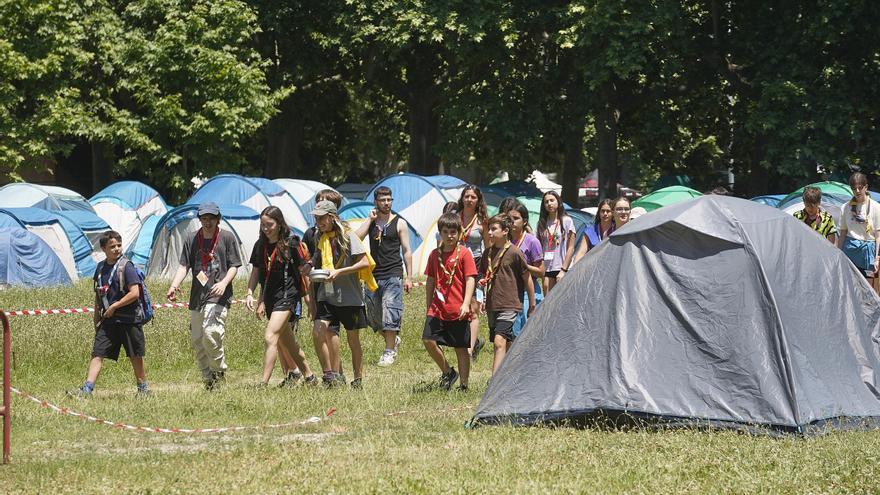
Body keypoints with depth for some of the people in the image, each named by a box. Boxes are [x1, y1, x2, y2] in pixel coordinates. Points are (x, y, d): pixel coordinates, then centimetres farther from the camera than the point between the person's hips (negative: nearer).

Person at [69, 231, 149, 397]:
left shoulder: (126, 266, -8)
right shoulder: (101, 268, 9)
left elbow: (135, 293, -16)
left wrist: (114, 306, -14)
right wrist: (97, 320, 19)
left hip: (128, 319, -5)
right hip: (108, 321, 5)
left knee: (135, 356, 7)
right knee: (97, 354, -7)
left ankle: (143, 388, 22)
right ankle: (87, 388, -13)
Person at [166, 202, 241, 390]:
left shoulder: (227, 238, 3)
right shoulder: (192, 240, 11)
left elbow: (234, 266, 2)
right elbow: (184, 266, 5)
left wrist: (224, 283, -17)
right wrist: (173, 286, -12)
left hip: (218, 296, -5)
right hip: (197, 297, 5)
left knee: (211, 333, -24)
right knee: (197, 341, 5)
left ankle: (219, 372, -5)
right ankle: (209, 380, 16)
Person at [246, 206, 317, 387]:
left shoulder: (291, 244, -9)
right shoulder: (260, 245, 7)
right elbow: (256, 272, 14)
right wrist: (250, 293, 0)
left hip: (287, 296, -7)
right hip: (270, 298, 7)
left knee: (270, 337, -19)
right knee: (286, 341, 17)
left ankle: (263, 384, -22)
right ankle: (308, 374, 34)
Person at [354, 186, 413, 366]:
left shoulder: (399, 223, 2)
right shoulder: (371, 222, 10)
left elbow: (406, 250, 3)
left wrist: (409, 277, -2)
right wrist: (370, 220, -7)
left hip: (393, 275, -4)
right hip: (374, 275, 4)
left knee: (390, 314, -10)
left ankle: (389, 351, -6)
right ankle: (393, 339, 27)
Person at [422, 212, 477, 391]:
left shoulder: (464, 253, -3)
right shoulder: (435, 255, 10)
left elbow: (470, 279, -8)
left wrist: (466, 304, -18)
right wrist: (428, 307, 16)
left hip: (458, 311, -4)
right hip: (437, 309, 4)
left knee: (461, 348, 3)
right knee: (428, 340, -10)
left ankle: (463, 384, 13)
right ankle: (447, 372, 10)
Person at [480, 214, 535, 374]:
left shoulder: (515, 252, -9)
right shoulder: (488, 252, 10)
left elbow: (527, 279, -2)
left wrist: (532, 305, 2)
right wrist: (482, 282, 4)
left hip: (510, 305, -7)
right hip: (492, 305, 7)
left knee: (500, 342, -19)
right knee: (507, 346, 13)